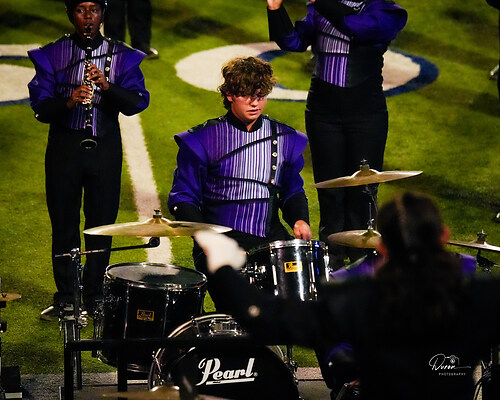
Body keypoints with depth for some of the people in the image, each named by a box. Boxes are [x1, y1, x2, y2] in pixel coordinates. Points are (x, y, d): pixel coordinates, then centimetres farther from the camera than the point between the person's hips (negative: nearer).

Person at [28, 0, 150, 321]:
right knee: (64, 223, 5)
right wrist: (68, 102, -25)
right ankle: (64, 298, 17)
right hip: (65, 146, 0)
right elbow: (39, 107, -6)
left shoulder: (121, 56, 3)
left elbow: (138, 102, -7)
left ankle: (95, 297, 17)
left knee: (102, 223, 5)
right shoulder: (52, 55, 2)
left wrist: (107, 86, -24)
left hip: (104, 147, 0)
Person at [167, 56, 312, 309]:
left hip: (271, 240, 4)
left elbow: (293, 191, 24)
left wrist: (299, 220, 3)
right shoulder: (203, 139, 1)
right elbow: (182, 198, 3)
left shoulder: (285, 140, 12)